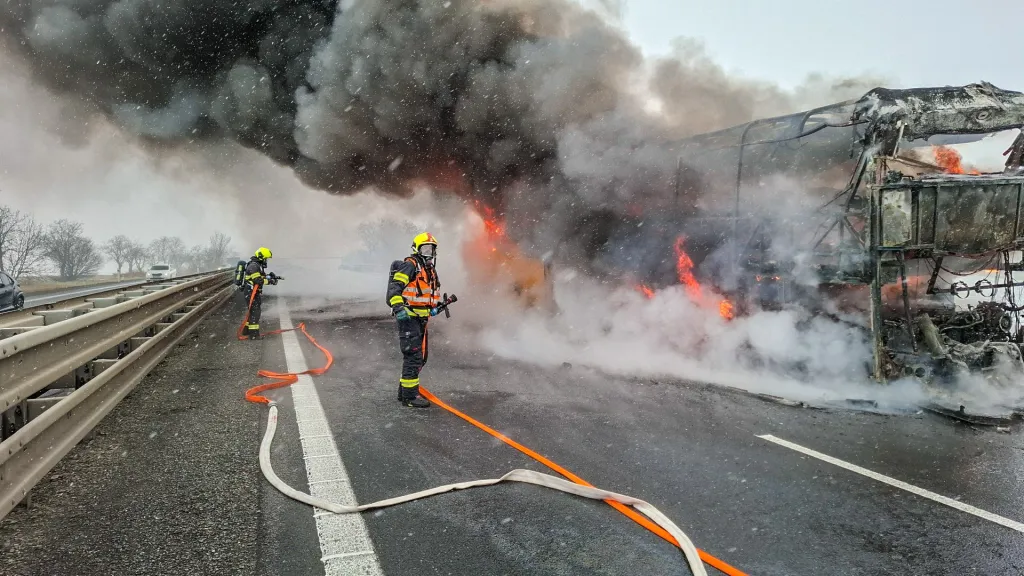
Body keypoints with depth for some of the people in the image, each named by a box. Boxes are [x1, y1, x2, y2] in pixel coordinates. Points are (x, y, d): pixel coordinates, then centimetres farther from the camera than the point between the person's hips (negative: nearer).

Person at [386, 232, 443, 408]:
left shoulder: (431, 270, 19)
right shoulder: (410, 265, -10)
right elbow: (394, 286, -21)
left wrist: (434, 307, 19)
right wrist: (398, 307, -33)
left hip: (422, 319, 10)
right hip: (408, 317, -10)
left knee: (421, 357, 15)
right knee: (413, 356, -10)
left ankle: (404, 390, 27)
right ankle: (409, 396, -3)